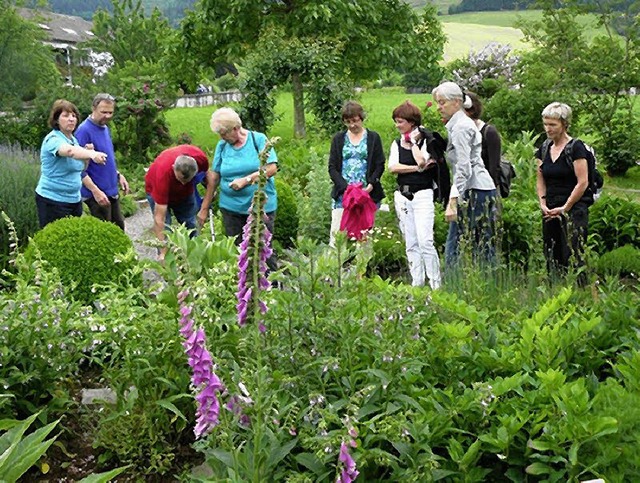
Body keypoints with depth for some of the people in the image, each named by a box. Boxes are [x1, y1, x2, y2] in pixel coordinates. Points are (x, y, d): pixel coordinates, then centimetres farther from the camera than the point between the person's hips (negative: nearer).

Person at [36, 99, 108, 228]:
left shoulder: (74, 140, 9)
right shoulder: (53, 139, -16)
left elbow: (80, 169, 16)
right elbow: (69, 151, -38)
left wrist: (88, 153, -3)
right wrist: (92, 154, -56)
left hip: (75, 199, 8)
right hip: (53, 201, -8)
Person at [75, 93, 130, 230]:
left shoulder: (105, 128, 9)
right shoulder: (84, 130, -18)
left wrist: (118, 175, 11)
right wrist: (95, 191, -24)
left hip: (112, 190, 9)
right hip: (98, 194, -9)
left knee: (119, 227, 19)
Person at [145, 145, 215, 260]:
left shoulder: (200, 158, -36)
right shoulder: (163, 172, -43)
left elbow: (210, 177, -11)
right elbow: (159, 218, -40)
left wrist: (204, 209, -18)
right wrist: (162, 252, -42)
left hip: (186, 192, 4)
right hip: (157, 190, -4)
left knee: (192, 229, 6)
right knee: (165, 232, -13)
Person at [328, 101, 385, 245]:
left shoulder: (373, 138, 8)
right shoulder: (338, 139, 12)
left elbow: (380, 165, 4)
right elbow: (332, 167, 6)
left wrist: (371, 185, -13)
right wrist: (345, 187, -10)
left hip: (367, 194, -1)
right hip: (342, 194, 1)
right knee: (337, 233, -6)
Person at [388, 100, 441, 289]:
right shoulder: (397, 144, 12)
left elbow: (421, 161, -19)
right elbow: (392, 167, -4)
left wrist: (413, 142, -6)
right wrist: (417, 168, -11)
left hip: (422, 194, -5)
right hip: (402, 196, 5)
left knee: (425, 241, -14)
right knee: (410, 244, 6)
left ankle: (436, 284, -7)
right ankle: (417, 283, 11)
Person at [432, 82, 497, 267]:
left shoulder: (460, 127, -10)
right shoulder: (464, 123, 20)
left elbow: (464, 168, -19)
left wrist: (453, 201, -23)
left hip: (474, 192, -10)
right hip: (485, 191, 10)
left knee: (455, 247, -9)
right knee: (483, 249, 9)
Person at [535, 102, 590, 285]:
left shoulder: (576, 147, -7)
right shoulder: (544, 149, 11)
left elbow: (582, 182, -11)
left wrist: (565, 208, -10)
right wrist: (543, 204, 0)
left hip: (574, 210, -6)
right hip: (550, 212, 6)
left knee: (572, 257, -11)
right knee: (552, 259, 8)